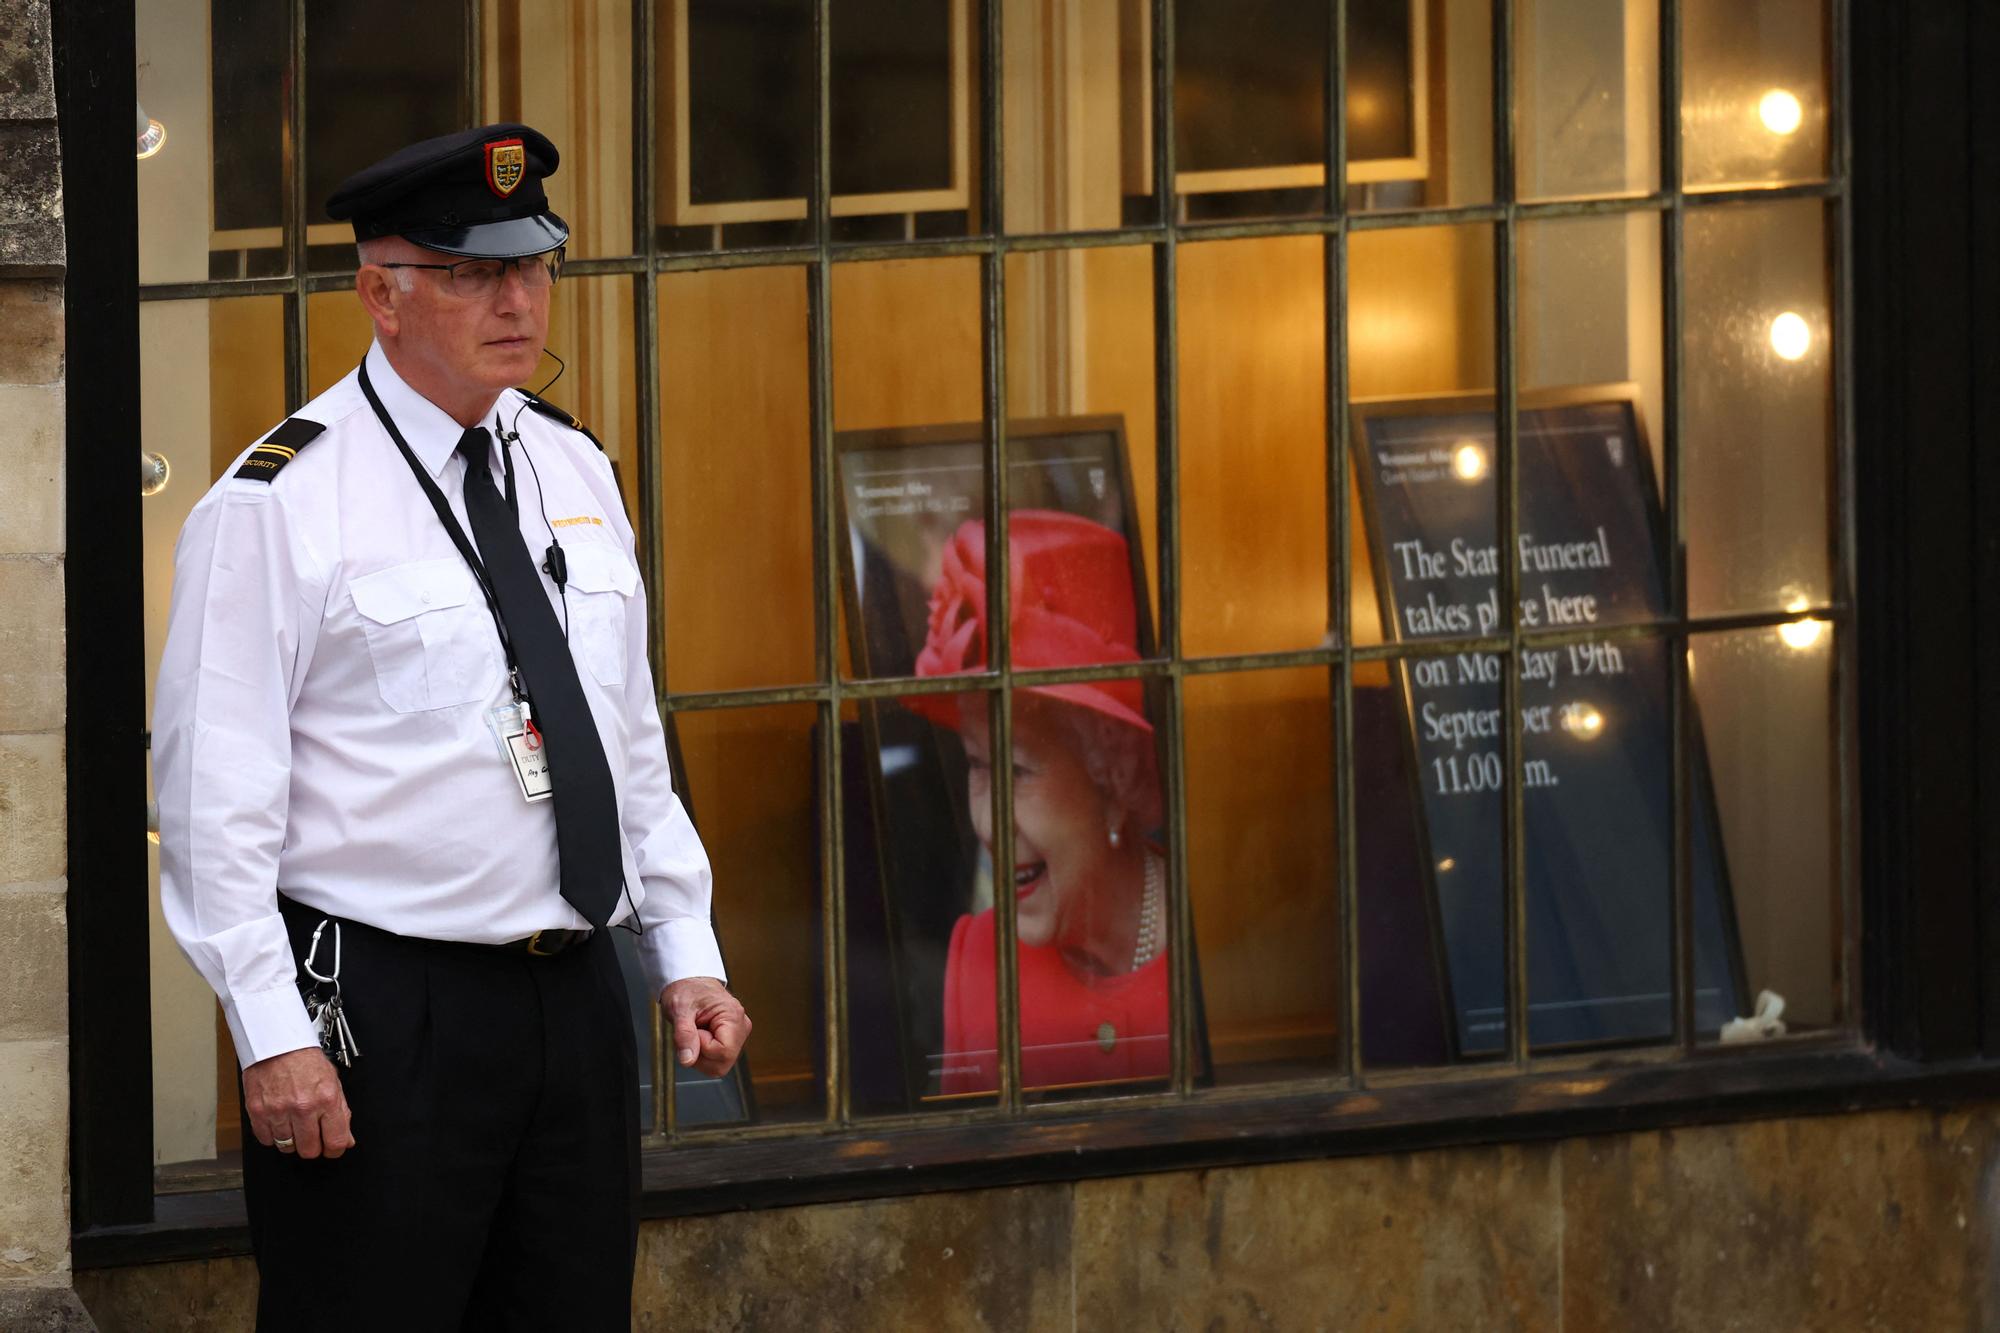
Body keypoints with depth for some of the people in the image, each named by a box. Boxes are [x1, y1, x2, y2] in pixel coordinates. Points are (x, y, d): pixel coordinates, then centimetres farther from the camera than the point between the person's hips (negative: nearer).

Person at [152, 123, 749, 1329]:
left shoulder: (575, 472, 13)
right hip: (381, 1018, -6)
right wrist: (274, 1038, -16)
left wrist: (687, 956, 11)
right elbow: (218, 791, -11)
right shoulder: (282, 504, -8)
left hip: (578, 1000, 7)